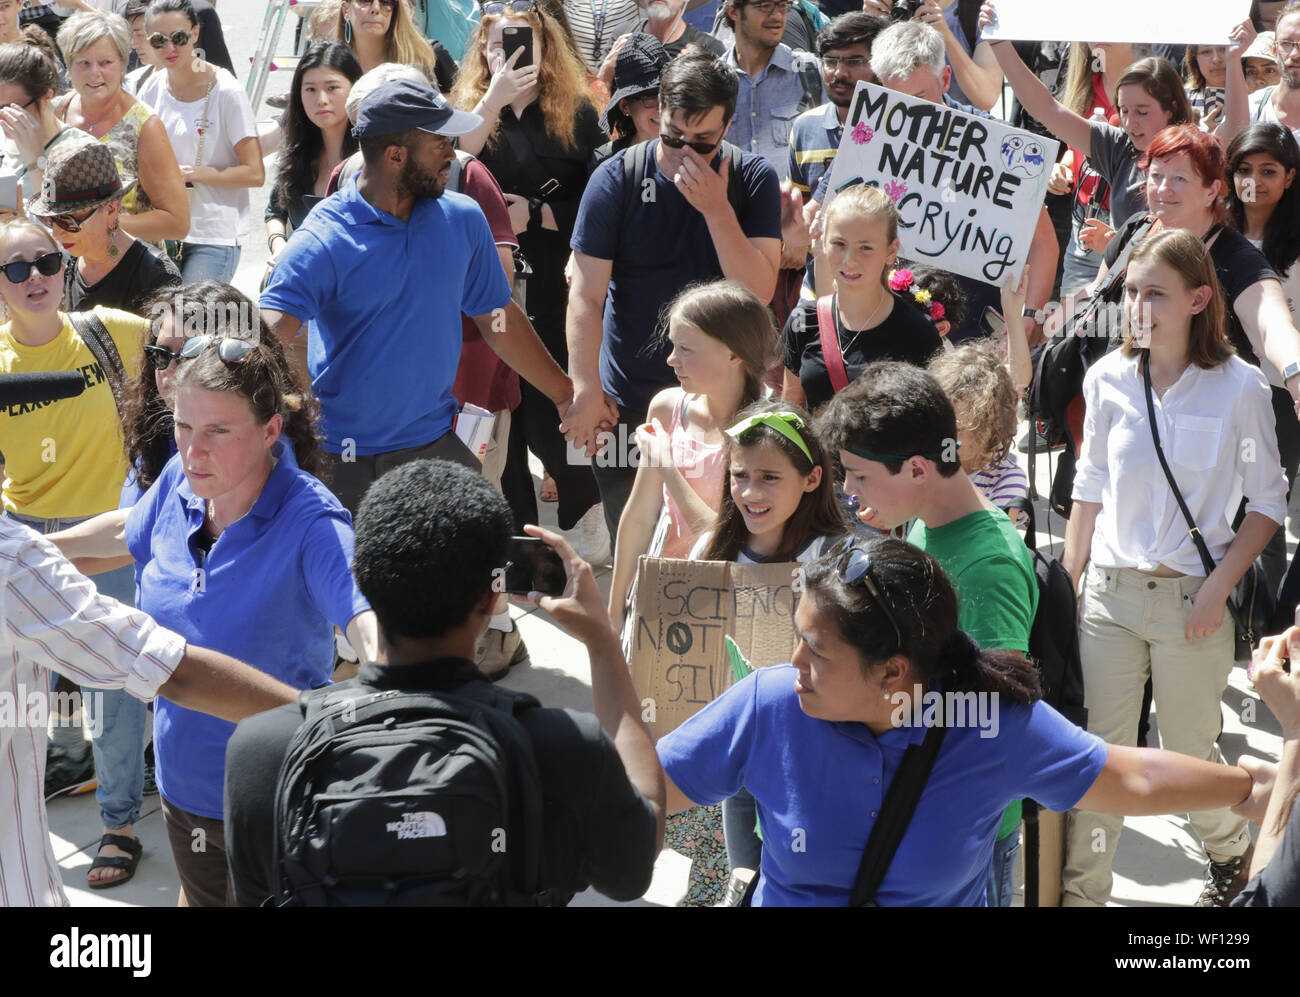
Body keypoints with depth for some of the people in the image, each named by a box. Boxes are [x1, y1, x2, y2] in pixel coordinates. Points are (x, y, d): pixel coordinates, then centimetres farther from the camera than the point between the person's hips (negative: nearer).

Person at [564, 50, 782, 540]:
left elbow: (759, 290, -13)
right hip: (629, 405, 0)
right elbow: (587, 294, -11)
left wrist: (716, 209, -23)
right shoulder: (616, 180, -7)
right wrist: (587, 389, -21)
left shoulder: (753, 180, -4)